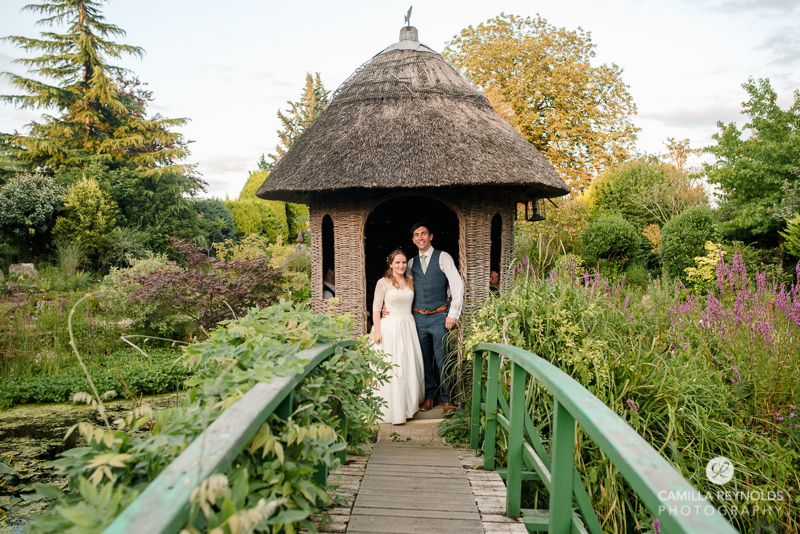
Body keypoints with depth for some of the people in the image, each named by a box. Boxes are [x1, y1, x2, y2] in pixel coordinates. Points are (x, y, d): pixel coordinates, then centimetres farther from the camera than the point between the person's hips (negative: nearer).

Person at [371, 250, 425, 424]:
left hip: (408, 326, 5)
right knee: (392, 369, -4)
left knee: (410, 367, 7)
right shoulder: (383, 283, -5)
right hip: (390, 327, -5)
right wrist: (377, 331, -12)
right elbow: (376, 308, -6)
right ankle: (394, 411, 5)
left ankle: (409, 406, 21)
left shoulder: (410, 282, 10)